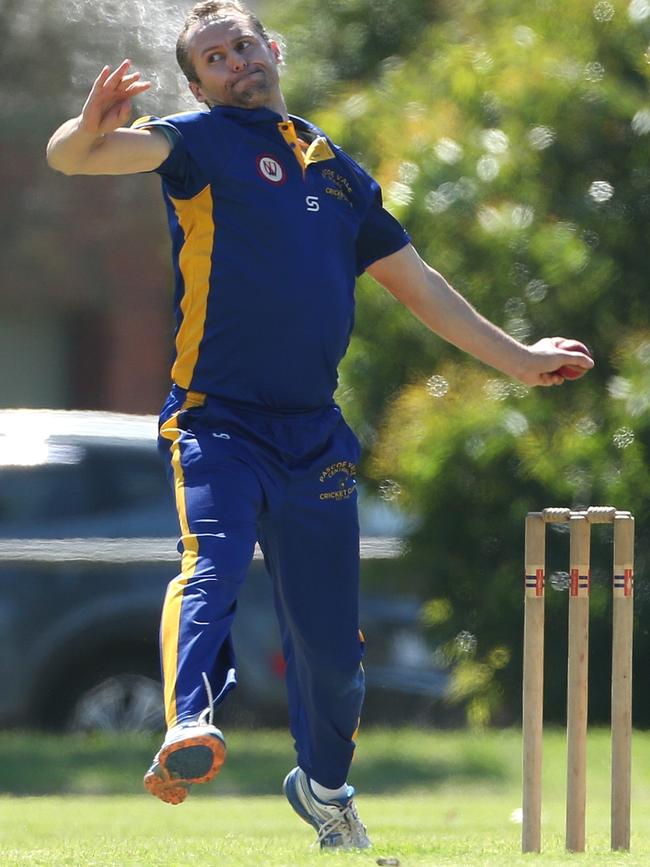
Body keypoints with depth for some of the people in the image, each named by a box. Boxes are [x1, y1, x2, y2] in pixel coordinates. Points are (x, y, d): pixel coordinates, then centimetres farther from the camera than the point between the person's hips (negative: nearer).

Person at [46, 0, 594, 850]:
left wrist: (515, 358, 31)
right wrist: (91, 129, -39)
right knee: (211, 565, -31)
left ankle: (323, 785, 34)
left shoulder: (334, 166, 17)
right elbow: (69, 157, -15)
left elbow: (414, 279, 27)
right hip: (218, 423, -5)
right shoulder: (201, 141, 2)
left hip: (314, 437, 5)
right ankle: (188, 729, -53)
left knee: (331, 639, 9)